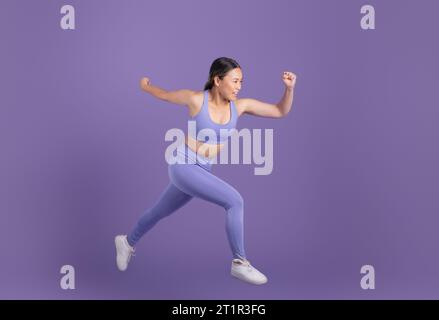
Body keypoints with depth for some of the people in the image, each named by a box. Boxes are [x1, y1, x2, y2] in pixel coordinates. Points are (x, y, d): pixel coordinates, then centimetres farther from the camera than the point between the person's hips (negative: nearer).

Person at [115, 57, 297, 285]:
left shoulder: (240, 105, -4)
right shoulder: (196, 98, -16)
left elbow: (281, 112, -5)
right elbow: (164, 95, 4)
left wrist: (289, 87, -23)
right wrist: (145, 86, 25)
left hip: (201, 170, 7)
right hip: (183, 167, -7)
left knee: (160, 212, 26)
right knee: (235, 201, -20)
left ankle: (127, 242, 51)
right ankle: (240, 263, -9)